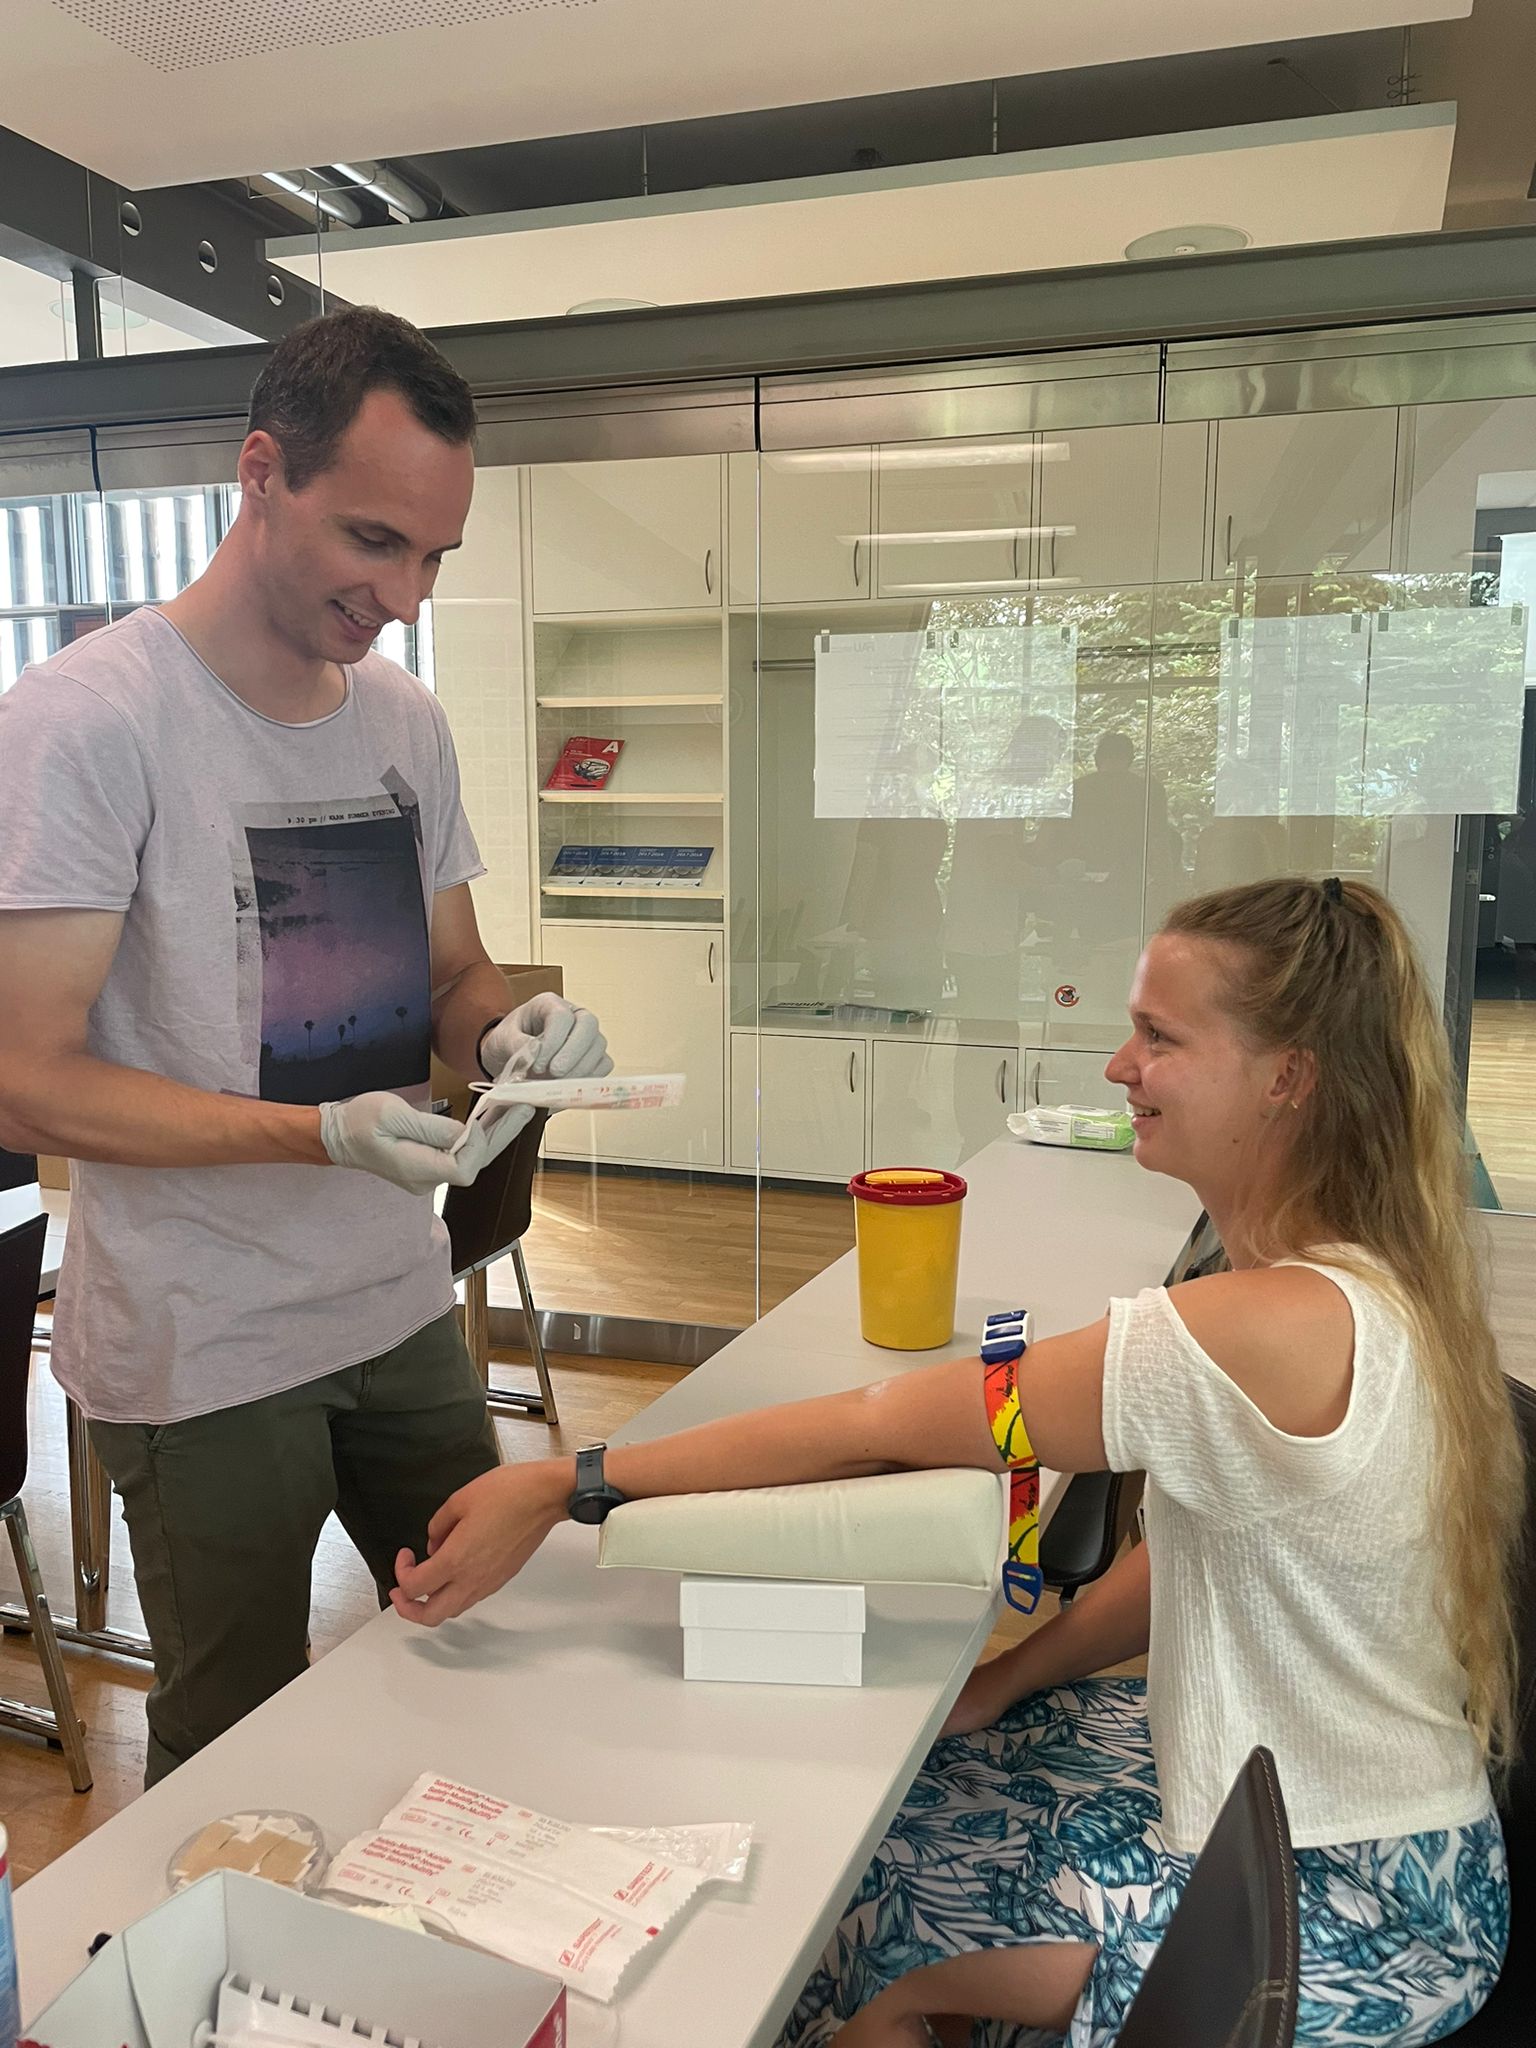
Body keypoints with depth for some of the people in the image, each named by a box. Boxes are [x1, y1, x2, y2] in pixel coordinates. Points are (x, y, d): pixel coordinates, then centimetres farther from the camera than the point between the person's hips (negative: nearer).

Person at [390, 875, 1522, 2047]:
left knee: (856, 1941, 3)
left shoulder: (1277, 1331, -33)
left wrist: (561, 1488, -24)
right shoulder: (1376, 1285, -4)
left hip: (1346, 1921, -8)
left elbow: (872, 1431, -31)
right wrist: (1004, 1681, -1)